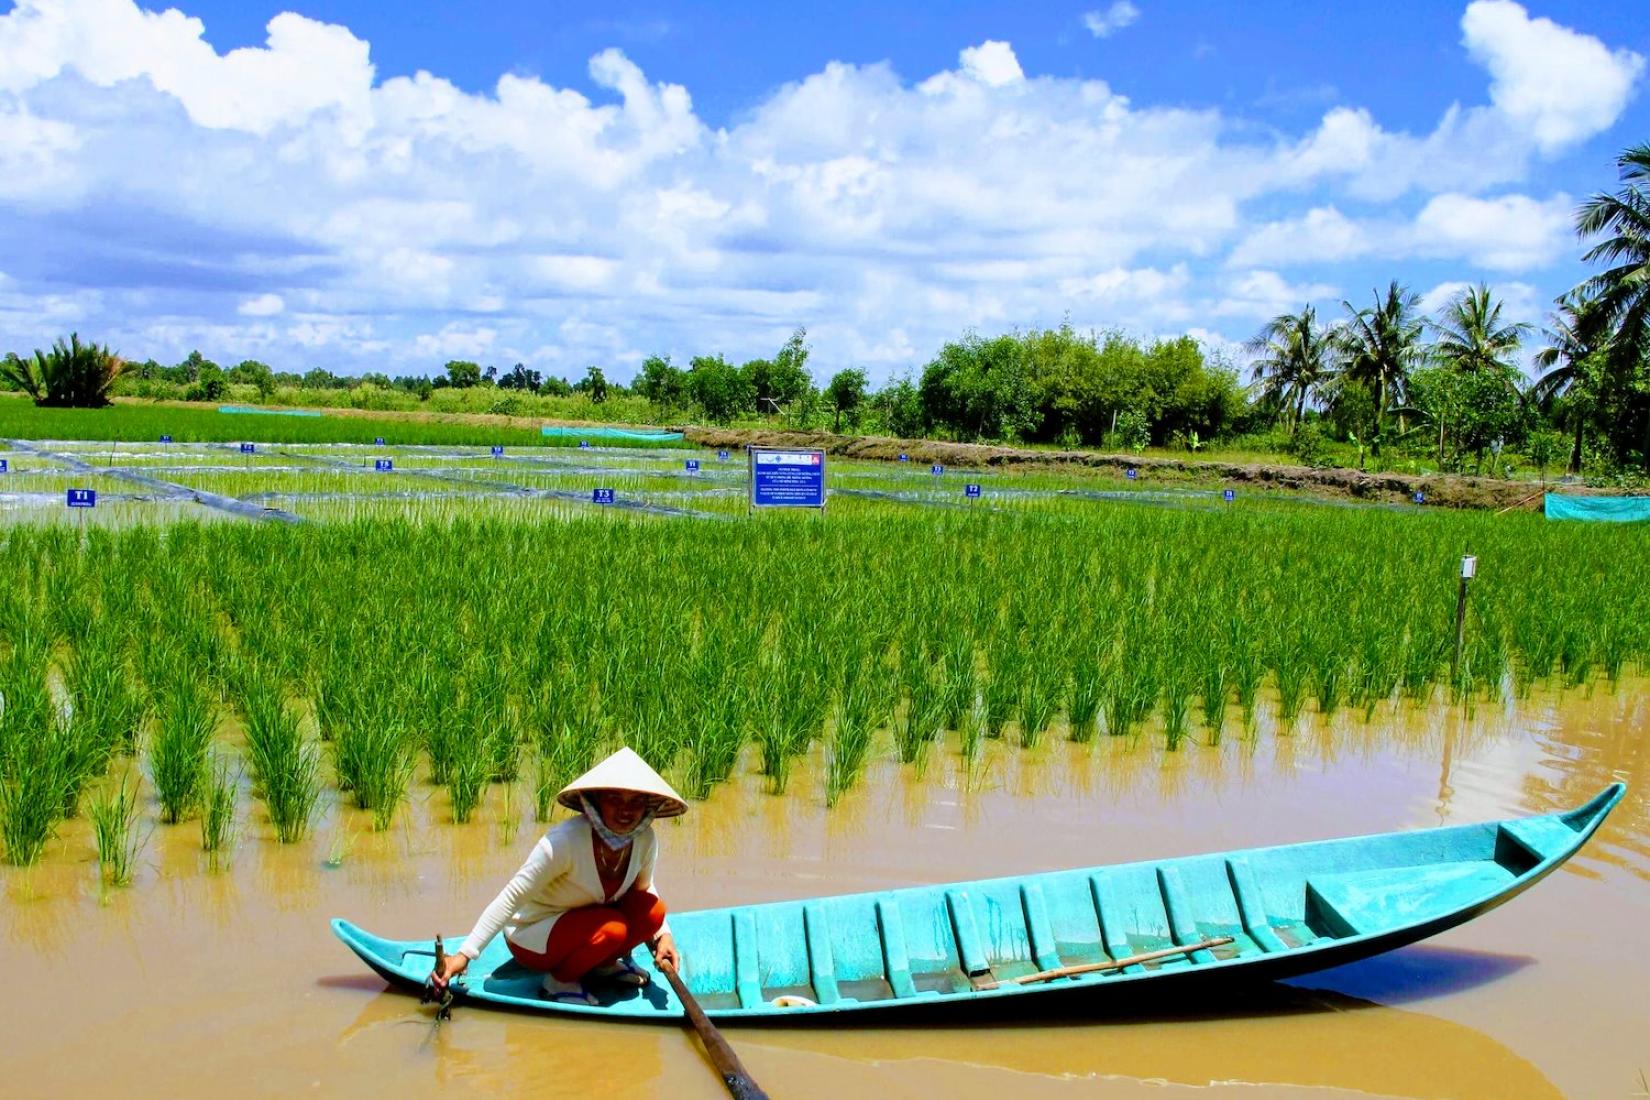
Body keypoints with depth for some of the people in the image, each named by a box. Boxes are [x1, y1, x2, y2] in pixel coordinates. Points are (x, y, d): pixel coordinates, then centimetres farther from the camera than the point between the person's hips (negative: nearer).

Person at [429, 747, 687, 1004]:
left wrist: (663, 934, -9)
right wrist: (464, 954, -33)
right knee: (612, 928, -32)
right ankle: (559, 980, -6)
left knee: (652, 910, -19)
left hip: (584, 923, 6)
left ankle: (602, 965, 6)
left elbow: (645, 888, 8)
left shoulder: (646, 840, -12)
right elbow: (511, 897, -29)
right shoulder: (566, 840, -31)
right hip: (531, 937, -6)